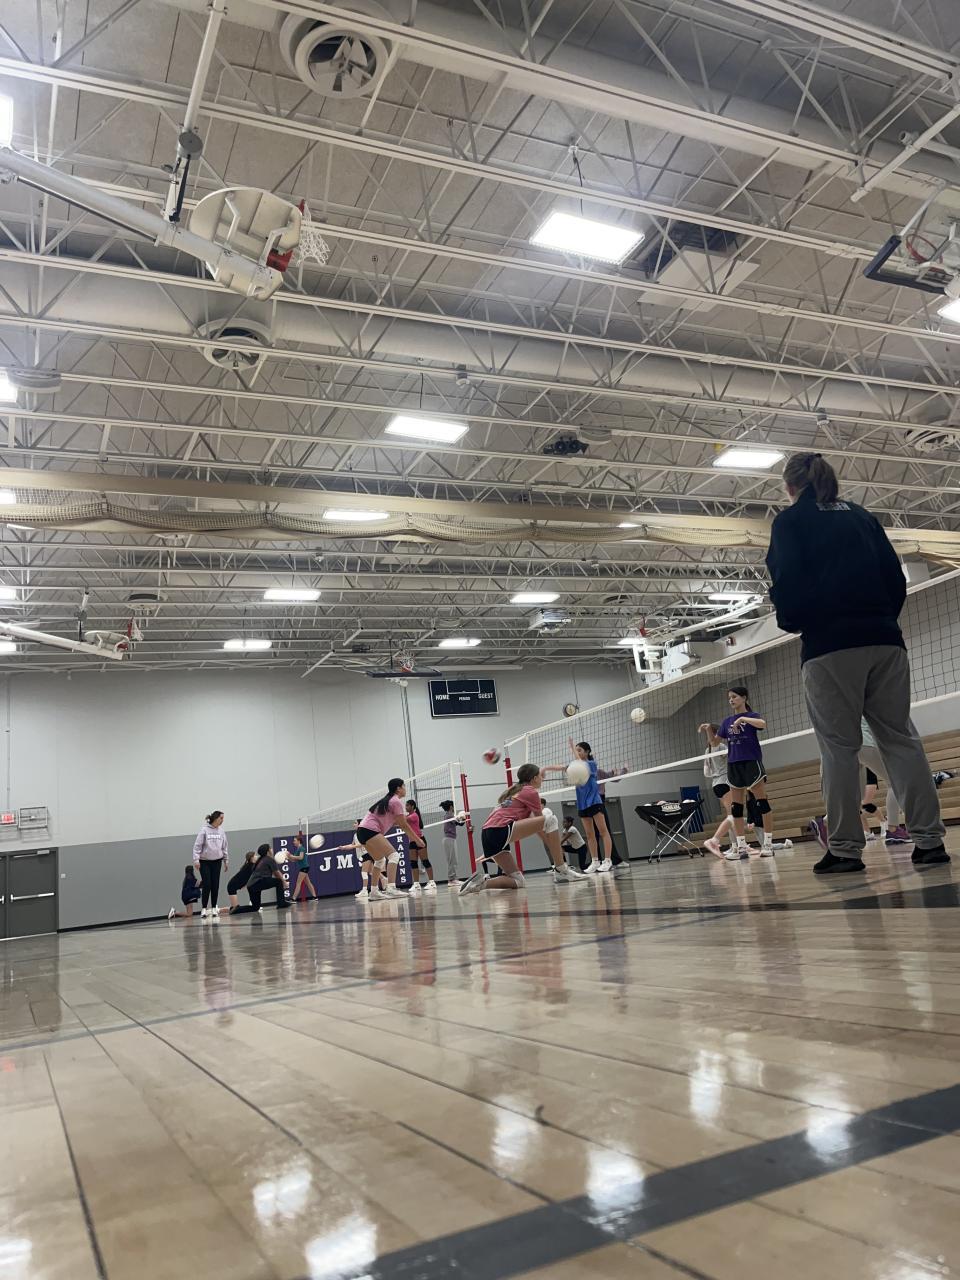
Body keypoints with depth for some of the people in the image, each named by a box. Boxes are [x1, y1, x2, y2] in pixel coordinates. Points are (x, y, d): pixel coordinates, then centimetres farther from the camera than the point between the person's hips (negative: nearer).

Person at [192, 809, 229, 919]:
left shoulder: (221, 831, 2)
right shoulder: (204, 830, -11)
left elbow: (224, 847, 9)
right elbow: (197, 845, -11)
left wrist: (226, 860, 10)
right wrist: (196, 859, -17)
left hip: (216, 861, 4)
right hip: (205, 861, -4)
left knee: (215, 885, 4)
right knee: (207, 885, -8)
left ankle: (214, 909, 11)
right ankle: (204, 909, 1)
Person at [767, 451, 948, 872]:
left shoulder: (790, 521, 4)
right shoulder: (862, 516, 19)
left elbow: (788, 582, -8)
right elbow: (896, 577, 14)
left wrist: (789, 621, 9)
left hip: (829, 646, -4)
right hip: (885, 640, 5)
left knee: (839, 747, -1)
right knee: (900, 737, 6)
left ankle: (845, 848, -1)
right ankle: (929, 840, 3)